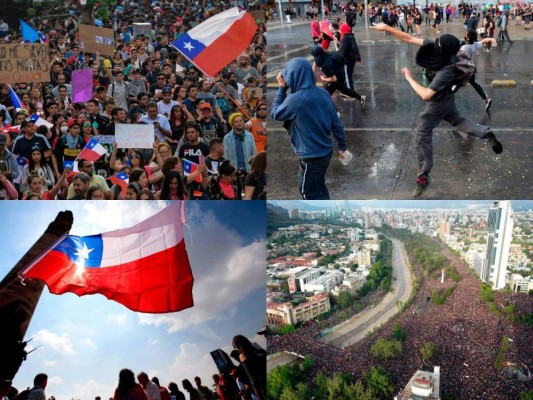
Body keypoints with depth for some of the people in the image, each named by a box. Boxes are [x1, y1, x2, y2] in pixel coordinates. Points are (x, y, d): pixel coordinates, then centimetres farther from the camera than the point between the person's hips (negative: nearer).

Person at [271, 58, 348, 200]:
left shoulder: (295, 99, -24)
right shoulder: (323, 93, -3)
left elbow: (275, 113, -5)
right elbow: (336, 122, 5)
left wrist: (282, 88, -1)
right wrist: (342, 146, 15)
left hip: (311, 156, -7)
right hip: (326, 151, 8)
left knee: (308, 191, 12)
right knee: (318, 186, 26)